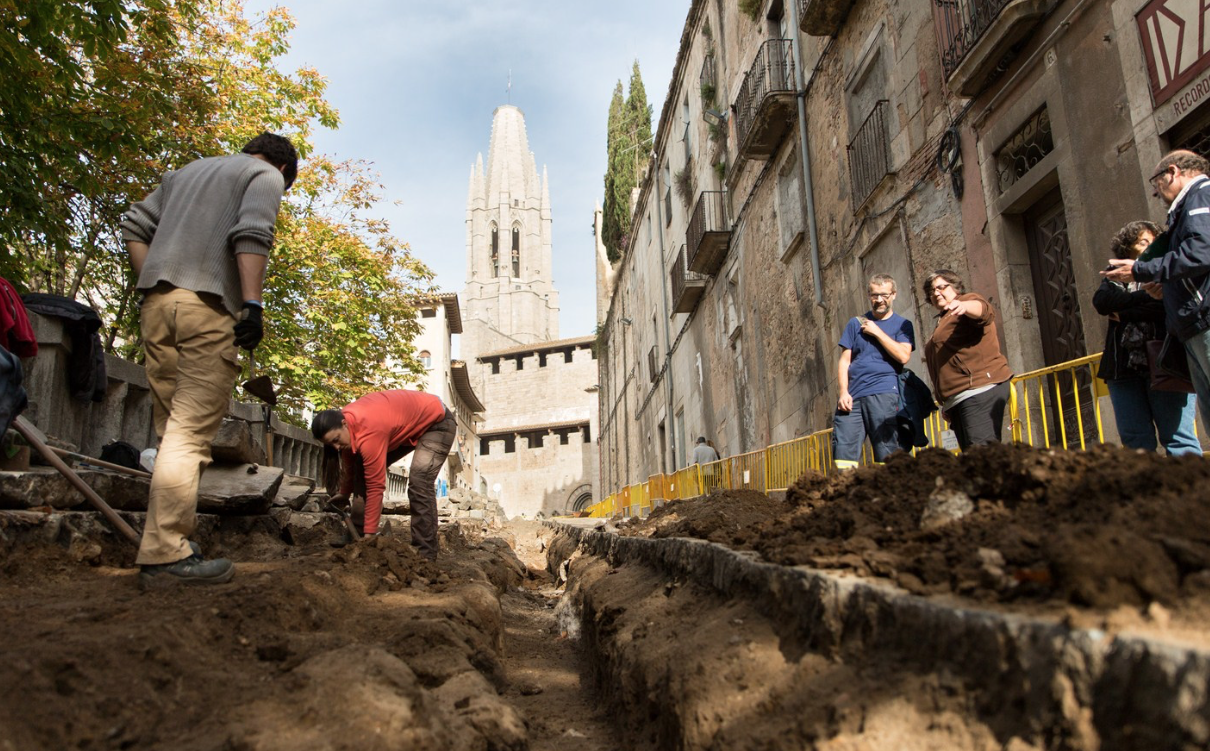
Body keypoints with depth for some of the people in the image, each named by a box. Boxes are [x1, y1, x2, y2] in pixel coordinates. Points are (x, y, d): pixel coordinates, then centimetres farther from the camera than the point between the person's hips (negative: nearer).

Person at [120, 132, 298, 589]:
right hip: (207, 304, -7)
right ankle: (165, 555, -12)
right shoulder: (266, 176, 10)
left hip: (157, 302, 7)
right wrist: (252, 305, -16)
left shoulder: (188, 170, 31)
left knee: (172, 429, 11)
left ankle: (169, 538, 14)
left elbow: (134, 227, 22)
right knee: (191, 433, -10)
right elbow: (251, 235, -10)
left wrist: (151, 285, 18)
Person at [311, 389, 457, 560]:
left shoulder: (368, 434, -37)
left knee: (419, 484, -25)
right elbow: (349, 465, 11)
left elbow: (375, 487, -32)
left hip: (437, 421, -9)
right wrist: (344, 493, 26)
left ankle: (425, 555, -20)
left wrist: (369, 535, -27)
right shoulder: (344, 420, -10)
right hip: (408, 421, 10)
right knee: (364, 471, 6)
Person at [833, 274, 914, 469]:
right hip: (852, 396, 3)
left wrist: (877, 332, -4)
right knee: (843, 450, -7)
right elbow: (844, 361, 12)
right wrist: (844, 392, -2)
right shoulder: (856, 323, 19)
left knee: (886, 455, -5)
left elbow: (903, 356, -6)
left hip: (883, 394, -2)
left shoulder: (902, 324, 11)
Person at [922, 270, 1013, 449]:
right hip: (957, 398, 9)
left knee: (984, 453, -23)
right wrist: (946, 403, 30)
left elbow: (984, 310, -21)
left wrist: (963, 306, -43)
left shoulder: (969, 301, 5)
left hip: (981, 388, -9)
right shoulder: (943, 321, 32)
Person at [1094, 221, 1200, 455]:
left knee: (1178, 436, -7)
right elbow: (1101, 301, -3)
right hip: (1123, 366, 3)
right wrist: (1149, 295, -7)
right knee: (1135, 441, 0)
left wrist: (1125, 314, -2)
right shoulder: (1115, 276, 19)